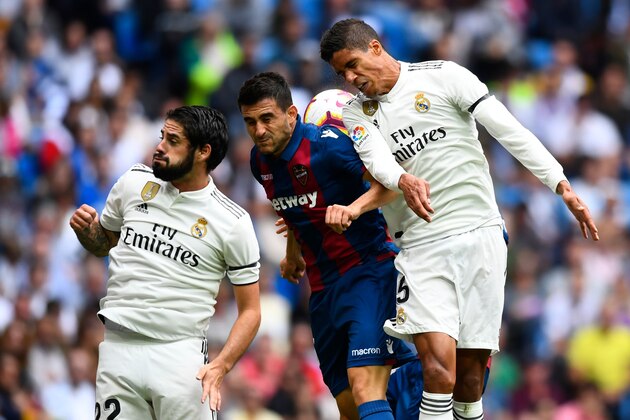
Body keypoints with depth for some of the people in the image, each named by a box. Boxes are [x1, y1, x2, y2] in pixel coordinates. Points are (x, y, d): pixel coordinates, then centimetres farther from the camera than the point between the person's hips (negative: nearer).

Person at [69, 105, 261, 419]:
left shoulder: (233, 223, -3)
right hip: (118, 347, 3)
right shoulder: (134, 182, 7)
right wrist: (85, 229, 0)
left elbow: (250, 311, 1)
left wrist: (221, 366, -14)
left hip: (181, 356, -3)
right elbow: (103, 244, 23)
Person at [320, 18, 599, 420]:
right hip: (422, 247, 1)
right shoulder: (358, 113, 10)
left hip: (480, 234, -1)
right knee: (439, 367, -18)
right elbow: (379, 161, -10)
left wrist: (563, 187, -10)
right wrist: (404, 181, -34)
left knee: (471, 369, -1)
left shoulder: (442, 76, 2)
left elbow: (509, 130, -3)